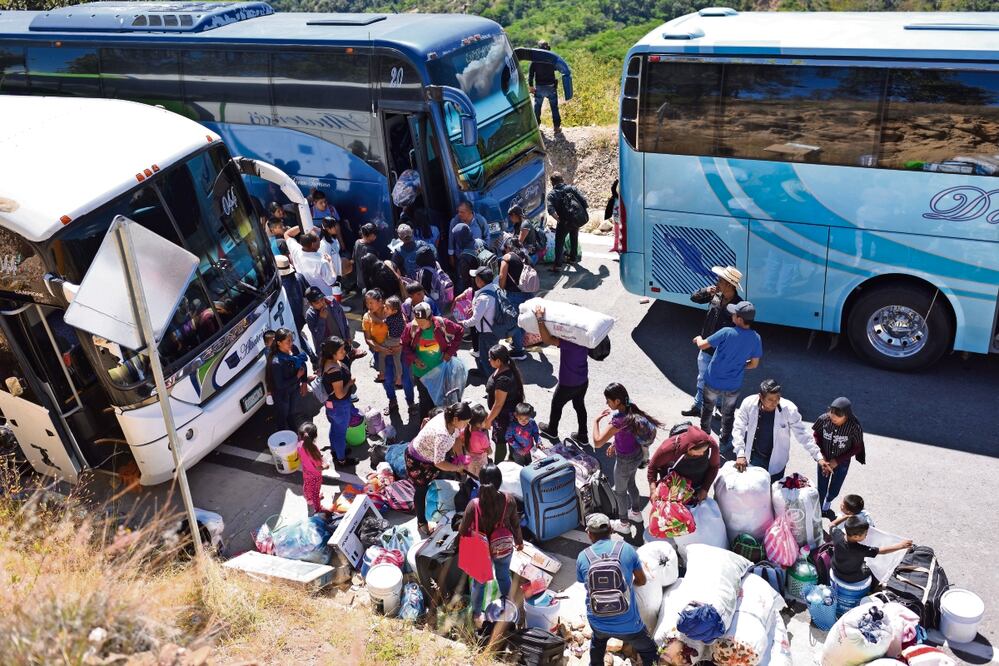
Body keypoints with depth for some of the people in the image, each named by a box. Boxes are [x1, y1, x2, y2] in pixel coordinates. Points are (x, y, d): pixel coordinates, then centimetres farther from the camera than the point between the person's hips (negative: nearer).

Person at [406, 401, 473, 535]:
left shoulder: (451, 421, -20)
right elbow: (439, 463, -38)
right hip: (417, 460, -8)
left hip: (431, 455, 8)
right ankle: (421, 522, 32)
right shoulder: (442, 435, -44)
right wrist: (457, 467, -25)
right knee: (421, 491, 11)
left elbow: (456, 438, -1)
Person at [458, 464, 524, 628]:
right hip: (504, 548, 1)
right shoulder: (509, 500, -24)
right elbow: (515, 524, -8)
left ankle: (477, 615, 43)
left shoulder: (474, 504, -29)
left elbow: (463, 531, -17)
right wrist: (519, 541, 11)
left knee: (478, 581, 24)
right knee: (504, 576, 29)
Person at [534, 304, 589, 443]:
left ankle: (552, 430, 43)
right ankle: (582, 435, 36)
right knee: (579, 405, 24)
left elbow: (546, 339, -38)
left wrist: (540, 319, -37)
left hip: (568, 384, -6)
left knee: (556, 405, 20)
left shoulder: (568, 341, -33)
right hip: (583, 381, 6)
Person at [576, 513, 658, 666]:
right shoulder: (626, 549, -6)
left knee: (598, 640, 37)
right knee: (648, 652, 23)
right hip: (628, 625, -2)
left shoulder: (582, 557, -5)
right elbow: (642, 580, 7)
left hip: (597, 623, 2)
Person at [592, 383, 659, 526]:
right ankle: (636, 513, 54)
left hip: (625, 460, -7)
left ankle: (624, 524, 39)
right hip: (637, 454, 7)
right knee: (631, 484, 32)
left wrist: (596, 420, -24)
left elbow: (597, 442, -37)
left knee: (620, 491, 19)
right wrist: (615, 444, 15)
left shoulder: (618, 421, -36)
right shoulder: (631, 408, -12)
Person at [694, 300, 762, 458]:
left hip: (713, 382, -2)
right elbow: (754, 364, -3)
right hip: (733, 386, 2)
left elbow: (702, 345, -17)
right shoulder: (755, 338, -13)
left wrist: (698, 339, 6)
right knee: (728, 415, 23)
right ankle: (725, 447, 33)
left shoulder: (727, 333, -25)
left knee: (707, 411, 23)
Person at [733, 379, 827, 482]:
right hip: (752, 459, 1)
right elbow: (738, 429, -17)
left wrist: (818, 458, -17)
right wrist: (740, 455, -28)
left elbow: (802, 435, -13)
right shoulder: (748, 404, -20)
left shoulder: (789, 409, -21)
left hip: (776, 462, -1)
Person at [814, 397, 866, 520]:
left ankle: (827, 504, 55)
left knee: (834, 490, 21)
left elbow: (857, 448, -14)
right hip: (824, 459, 0)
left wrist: (837, 461, -17)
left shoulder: (855, 427, -31)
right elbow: (816, 435, -6)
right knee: (821, 489, 9)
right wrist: (821, 455, -15)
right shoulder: (824, 419, -27)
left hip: (842, 463, 0)